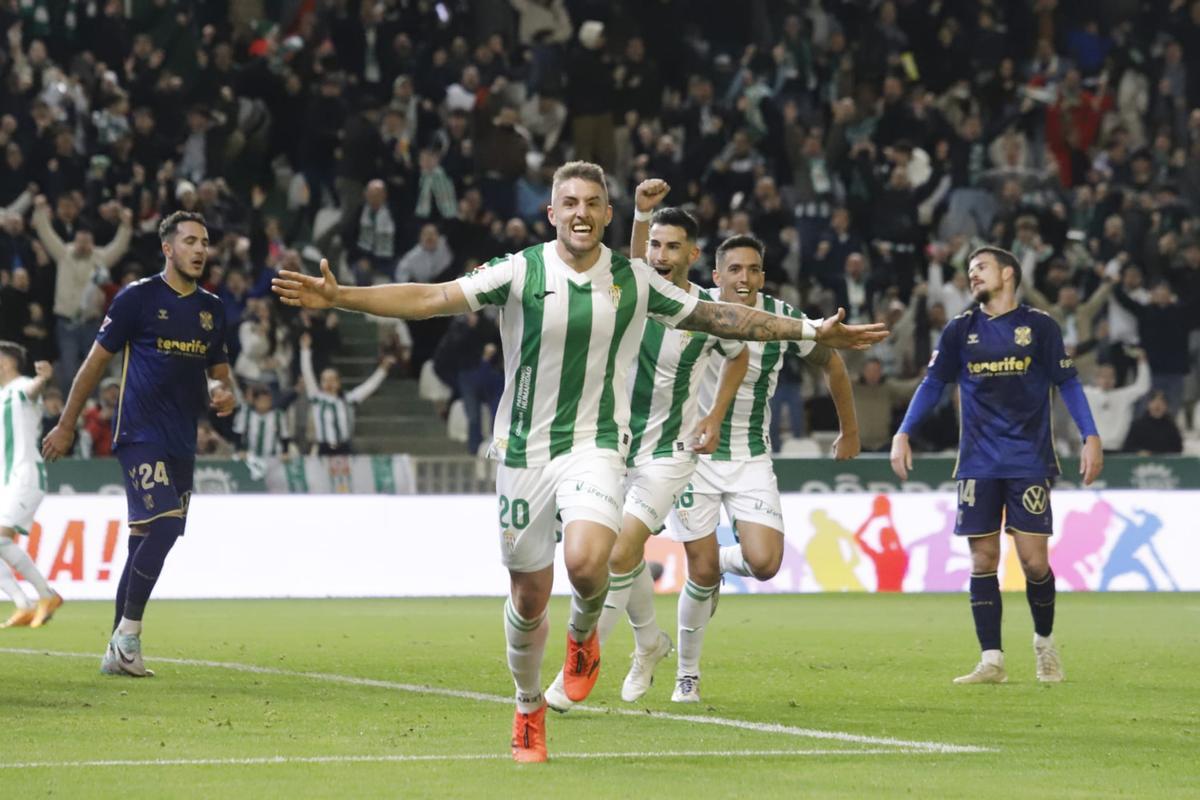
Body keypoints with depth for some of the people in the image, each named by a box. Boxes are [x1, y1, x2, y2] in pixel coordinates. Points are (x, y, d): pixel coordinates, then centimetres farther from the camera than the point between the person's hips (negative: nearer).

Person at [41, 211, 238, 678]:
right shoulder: (138, 298, -4)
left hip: (182, 445, 6)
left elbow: (219, 372, 23)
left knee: (146, 542, 7)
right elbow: (96, 362, 1)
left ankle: (118, 653, 11)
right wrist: (66, 425, 2)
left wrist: (225, 395, -1)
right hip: (140, 434, -6)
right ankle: (128, 634, -12)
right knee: (163, 527, -21)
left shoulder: (212, 308, 13)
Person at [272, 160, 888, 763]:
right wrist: (337, 296, -25)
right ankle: (528, 709, 32)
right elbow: (429, 299, -13)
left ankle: (584, 632, 10)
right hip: (524, 448, 0)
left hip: (595, 446, 0)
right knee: (529, 596, 6)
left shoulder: (634, 280, 0)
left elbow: (717, 317, 11)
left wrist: (814, 331, 11)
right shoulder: (520, 272, -7)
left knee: (586, 561, -26)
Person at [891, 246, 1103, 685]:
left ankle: (1045, 644, 18)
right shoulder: (960, 330, 7)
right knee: (982, 559, -3)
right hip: (978, 464, 2)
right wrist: (903, 434, 1)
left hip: (1029, 462, -2)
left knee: (1034, 561, -7)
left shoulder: (1040, 326, 1)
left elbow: (1067, 383, 5)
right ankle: (991, 661, 2)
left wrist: (1091, 437, -4)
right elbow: (933, 384, 12)